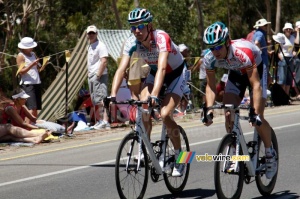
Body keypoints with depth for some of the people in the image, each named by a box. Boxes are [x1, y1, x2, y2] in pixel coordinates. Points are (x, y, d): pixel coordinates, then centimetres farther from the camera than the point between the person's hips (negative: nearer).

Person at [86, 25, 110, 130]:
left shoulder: (100, 45, -9)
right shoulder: (90, 46, 20)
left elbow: (104, 62, -18)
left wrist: (98, 76, -20)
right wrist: (89, 74, 15)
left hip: (99, 76, -10)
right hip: (91, 77, 10)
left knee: (101, 99, -18)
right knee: (95, 101, 12)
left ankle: (105, 121, -23)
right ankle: (101, 121, 18)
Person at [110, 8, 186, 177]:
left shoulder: (161, 38, -35)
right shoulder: (132, 42, -20)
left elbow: (162, 68, -46)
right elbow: (121, 69, -26)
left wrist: (154, 96, -58)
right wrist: (113, 95, -40)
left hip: (177, 73, -5)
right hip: (154, 73, 5)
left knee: (165, 114, -22)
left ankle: (180, 157, -4)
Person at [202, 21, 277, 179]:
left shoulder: (243, 52, -41)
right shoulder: (209, 58, -26)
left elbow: (256, 85, -42)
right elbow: (211, 86, -14)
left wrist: (256, 113, -48)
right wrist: (209, 110, -28)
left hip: (257, 71, -4)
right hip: (236, 74, 5)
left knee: (257, 118, -14)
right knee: (228, 114, -13)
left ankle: (270, 153, 8)